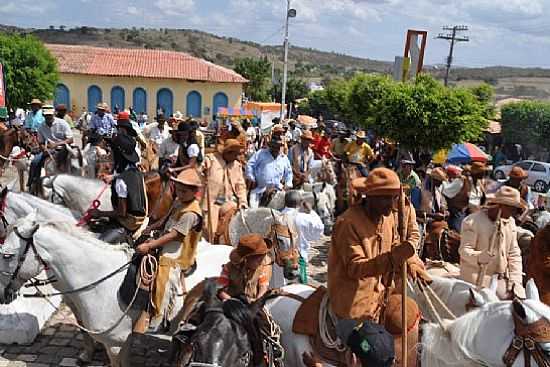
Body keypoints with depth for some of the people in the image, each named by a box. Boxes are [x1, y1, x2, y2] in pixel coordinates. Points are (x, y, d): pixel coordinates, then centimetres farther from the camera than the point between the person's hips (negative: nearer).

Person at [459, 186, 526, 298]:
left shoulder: (510, 222, 12)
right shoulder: (472, 221, -11)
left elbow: (514, 253, 14)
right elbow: (464, 250, -13)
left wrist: (515, 280, 4)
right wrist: (479, 257, -34)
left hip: (502, 281, 7)